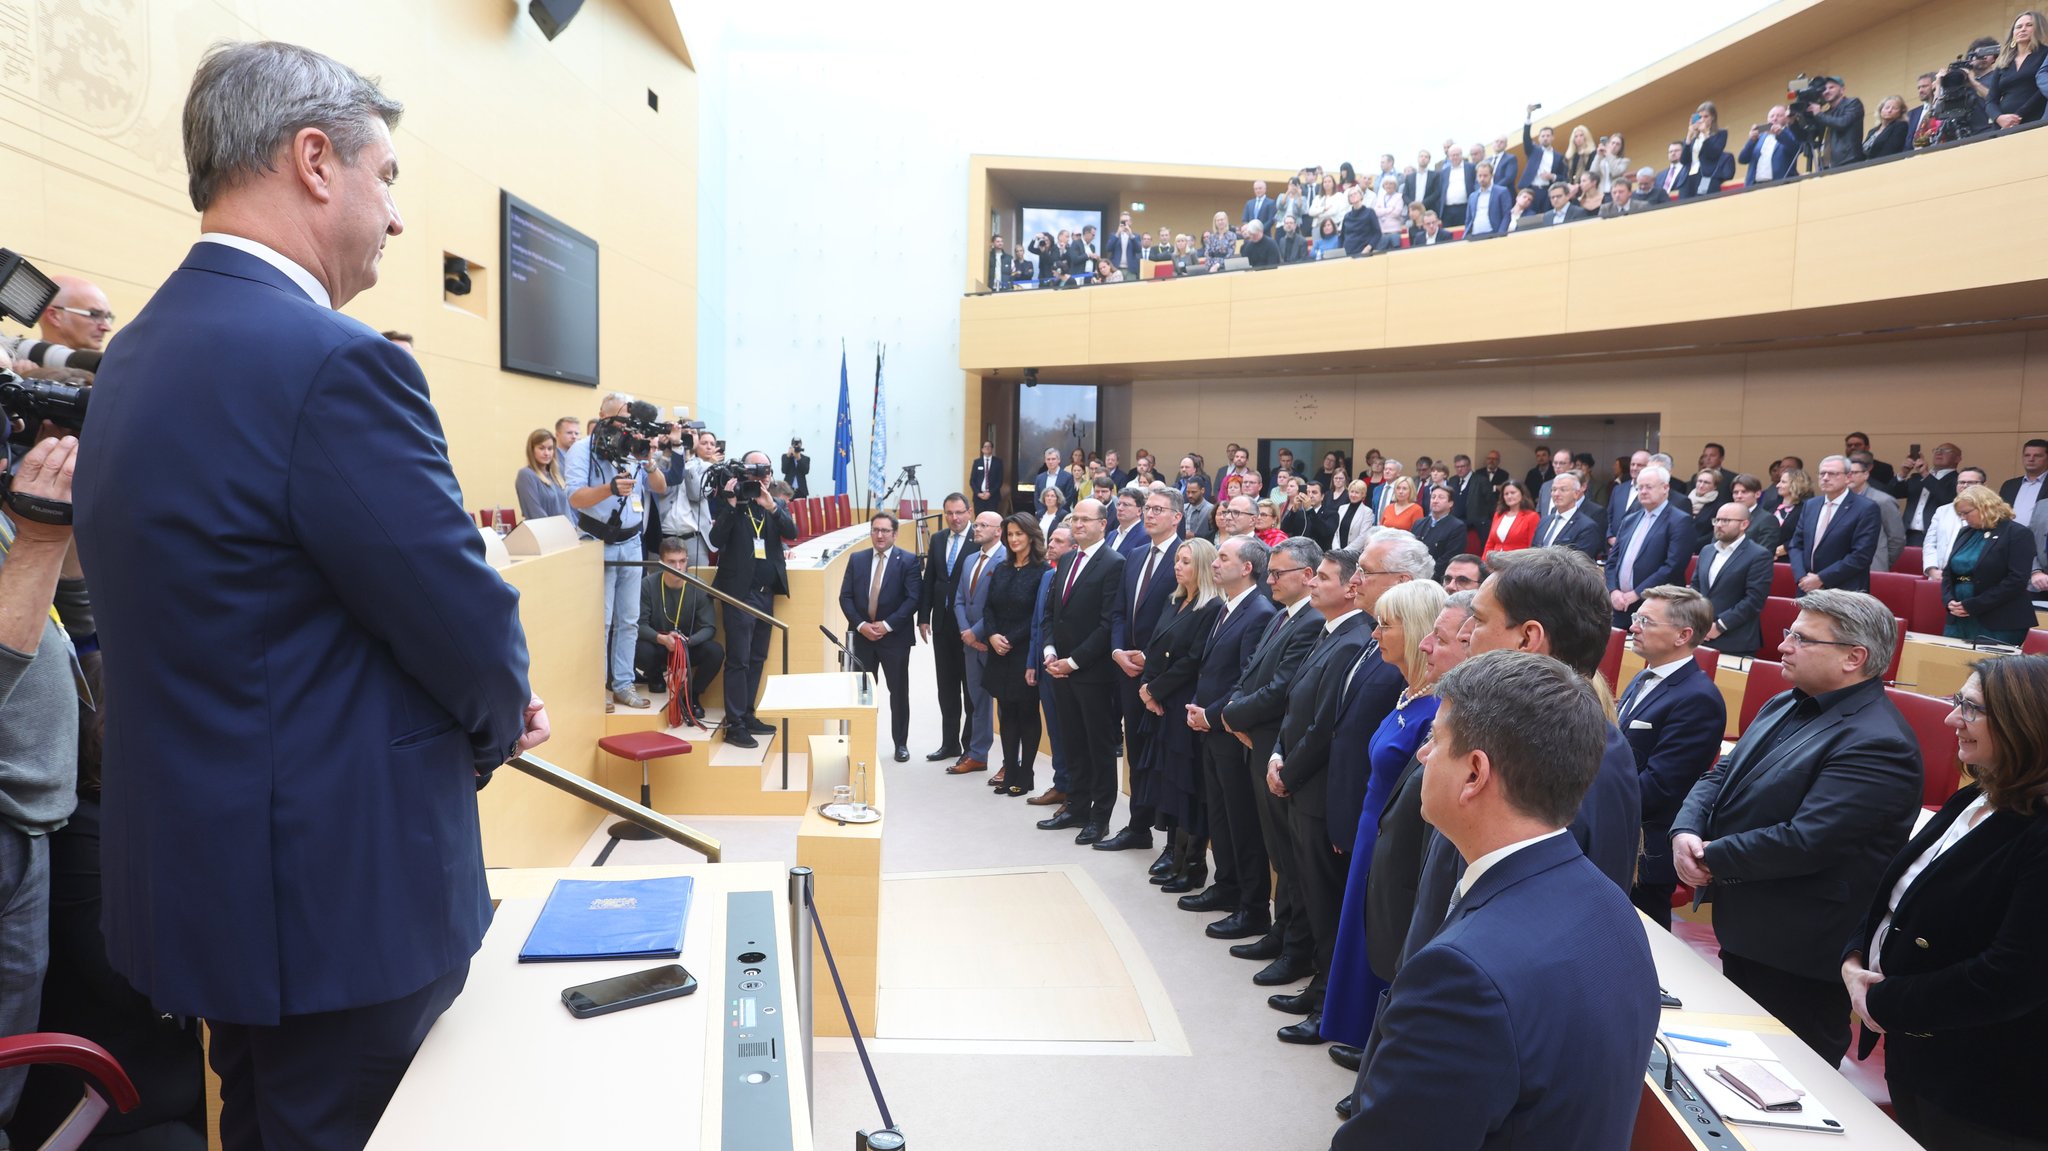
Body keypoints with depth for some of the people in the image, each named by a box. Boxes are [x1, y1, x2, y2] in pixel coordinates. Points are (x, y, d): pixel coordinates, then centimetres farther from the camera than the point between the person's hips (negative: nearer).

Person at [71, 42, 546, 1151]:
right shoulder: (335, 364, -24)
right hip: (336, 894, -9)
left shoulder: (132, 355, 7)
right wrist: (496, 723, 3)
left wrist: (481, 707, 7)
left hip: (195, 872, 9)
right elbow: (470, 628, -20)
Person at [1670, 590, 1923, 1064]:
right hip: (1742, 932, 9)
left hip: (1799, 954, -9)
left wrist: (1711, 858, -17)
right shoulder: (1785, 705, 8)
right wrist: (1686, 831, -10)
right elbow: (1720, 776, 9)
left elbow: (1805, 842, -29)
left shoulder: (1878, 742, -23)